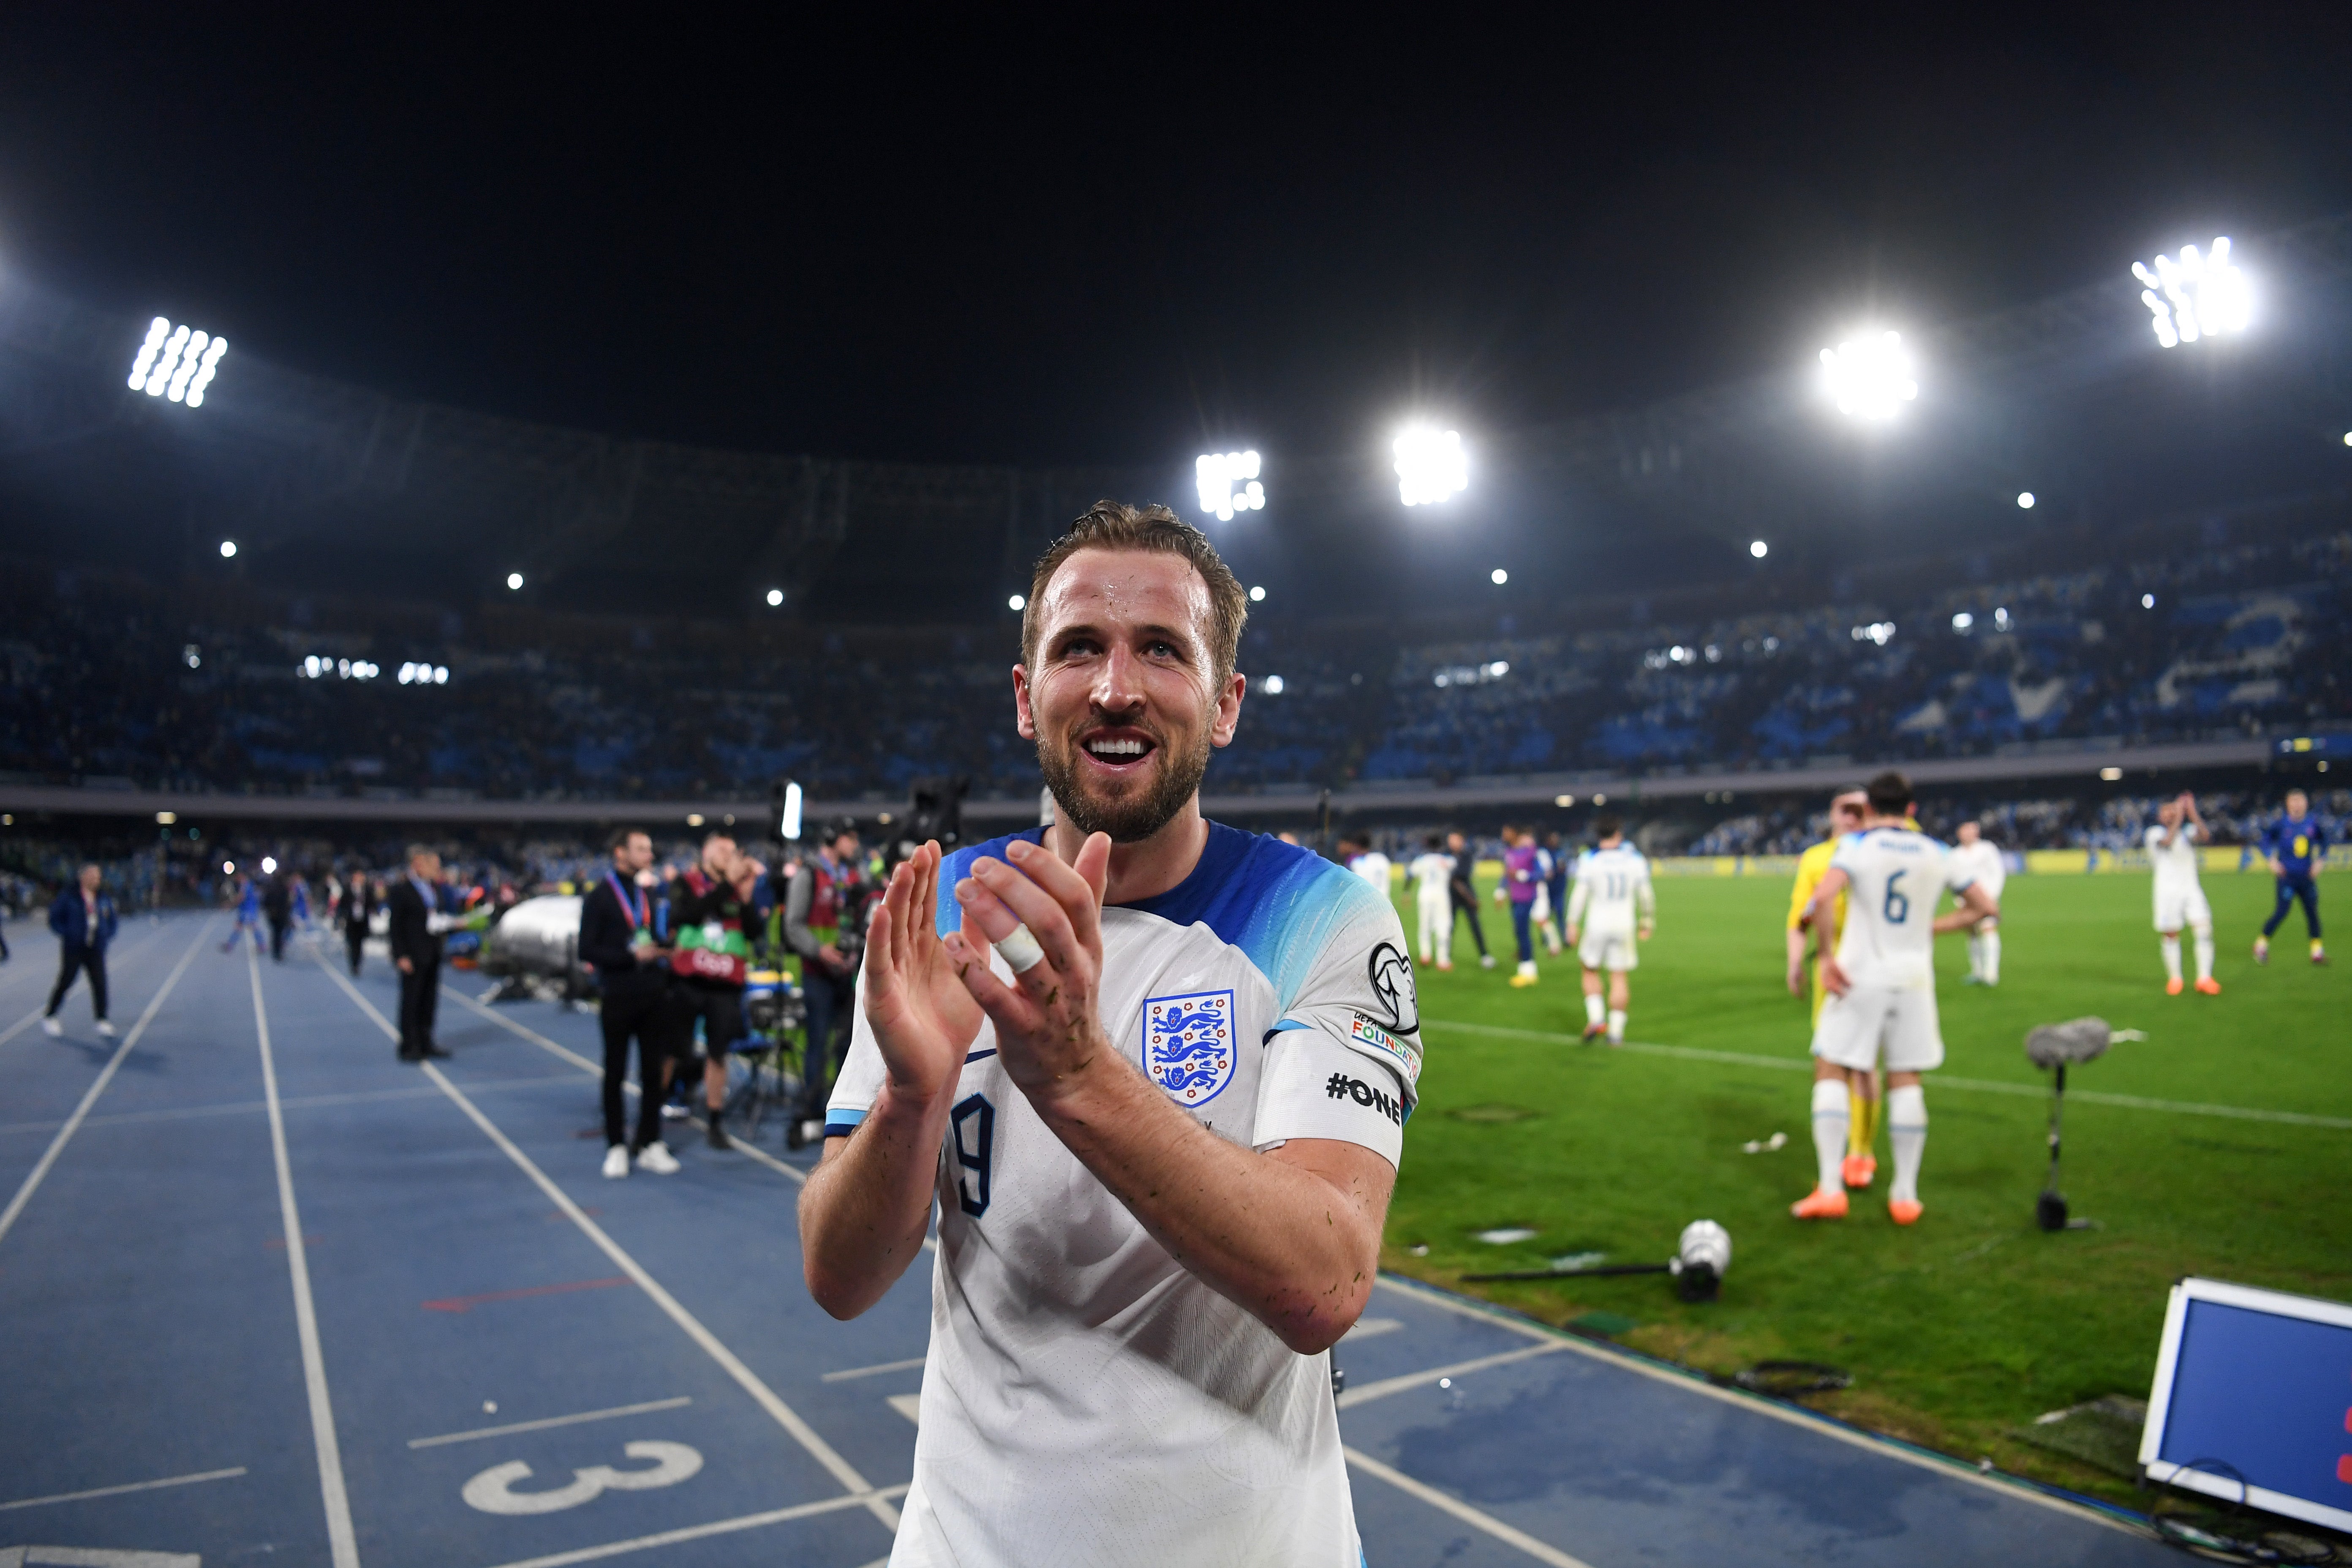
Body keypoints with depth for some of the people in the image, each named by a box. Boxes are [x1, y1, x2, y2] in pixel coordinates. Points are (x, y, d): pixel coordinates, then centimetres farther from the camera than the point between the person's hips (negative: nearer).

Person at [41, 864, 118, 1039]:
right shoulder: (69, 897, -4)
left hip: (96, 950, 3)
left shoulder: (103, 898, 9)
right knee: (65, 983, 4)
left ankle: (102, 1022, 0)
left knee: (100, 984, -3)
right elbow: (54, 918, 0)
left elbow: (112, 921, 19)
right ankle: (49, 1018, 21)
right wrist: (67, 934, -10)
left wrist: (107, 936, 5)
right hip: (73, 950, -3)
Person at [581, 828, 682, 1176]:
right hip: (618, 997, -5)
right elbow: (588, 952, -10)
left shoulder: (648, 893, 13)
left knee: (653, 1071, 6)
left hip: (653, 996, 5)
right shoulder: (600, 896, -4)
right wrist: (632, 955, -18)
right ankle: (616, 1148, 13)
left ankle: (651, 1144, 14)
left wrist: (661, 954, 3)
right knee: (616, 1073, 5)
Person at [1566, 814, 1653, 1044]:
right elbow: (1646, 895, 5)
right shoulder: (1635, 859, 1)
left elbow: (1580, 894, -8)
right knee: (1619, 978, 7)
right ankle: (1616, 1031, 7)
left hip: (1596, 924, -1)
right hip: (1624, 924, 1)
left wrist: (1573, 924, -2)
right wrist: (1647, 923, 16)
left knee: (1591, 971, 16)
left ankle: (1595, 1017, 1)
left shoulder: (1589, 860, -6)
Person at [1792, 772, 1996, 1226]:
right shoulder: (1935, 853, 8)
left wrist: (1829, 958, -15)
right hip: (1914, 979, 4)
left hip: (1860, 978, -4)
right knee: (1905, 1081, 11)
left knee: (1831, 1073, 3)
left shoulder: (1856, 844, -5)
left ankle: (1830, 1189, -2)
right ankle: (1905, 1196, 15)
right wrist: (1933, 929, 19)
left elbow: (1822, 899, -22)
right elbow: (1985, 907, 15)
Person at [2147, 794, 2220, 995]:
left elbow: (2204, 835, -9)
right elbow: (2168, 841, -19)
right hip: (2167, 890, -3)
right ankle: (2174, 978, 13)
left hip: (2191, 888, 3)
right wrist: (2180, 816, -18)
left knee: (2204, 928, -10)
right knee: (2170, 934, 0)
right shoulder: (2155, 833, 3)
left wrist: (2192, 813, -14)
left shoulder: (2188, 832, 12)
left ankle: (2204, 978, -6)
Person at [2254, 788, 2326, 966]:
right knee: (2282, 911, -8)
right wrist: (2272, 860, -7)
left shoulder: (2313, 825, 3)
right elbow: (2266, 840, 3)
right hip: (2287, 876, -4)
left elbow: (2323, 843, 17)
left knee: (2312, 910, 4)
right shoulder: (2281, 824, -6)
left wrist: (2320, 861, 5)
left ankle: (2317, 950, 13)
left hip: (2307, 877, 4)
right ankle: (2262, 944, 6)